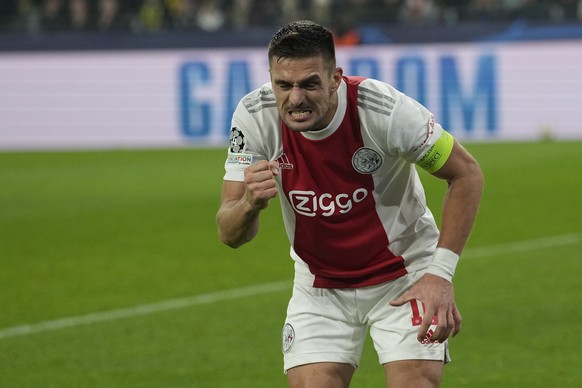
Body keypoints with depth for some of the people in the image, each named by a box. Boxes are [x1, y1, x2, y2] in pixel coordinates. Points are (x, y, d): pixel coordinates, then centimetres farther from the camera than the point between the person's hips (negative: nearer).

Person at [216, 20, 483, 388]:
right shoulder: (255, 117, -19)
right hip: (319, 285, 2)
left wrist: (441, 273, -18)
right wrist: (250, 204, -40)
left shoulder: (385, 109, -26)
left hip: (403, 278, -2)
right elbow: (230, 236, -16)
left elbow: (466, 174, -13)